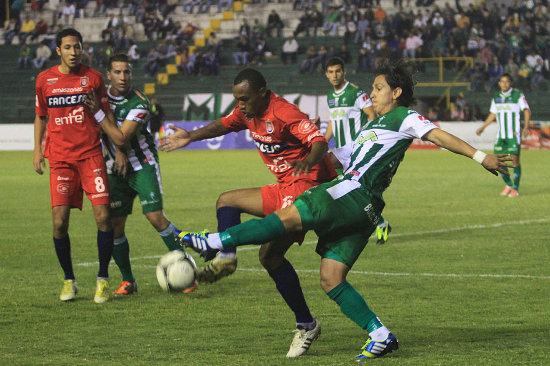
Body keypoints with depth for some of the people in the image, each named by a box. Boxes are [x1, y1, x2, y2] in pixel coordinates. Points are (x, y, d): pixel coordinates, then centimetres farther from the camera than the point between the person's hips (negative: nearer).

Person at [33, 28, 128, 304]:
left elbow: (105, 116, 12)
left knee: (103, 217, -10)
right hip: (60, 159, 0)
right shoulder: (45, 80, 6)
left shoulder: (93, 77, 5)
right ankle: (69, 280, 12)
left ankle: (103, 279, 5)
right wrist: (37, 149, 9)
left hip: (91, 155, 0)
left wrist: (122, 145, 3)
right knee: (59, 222, -7)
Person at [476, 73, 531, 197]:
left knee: (515, 159, -9)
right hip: (501, 135, 5)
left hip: (514, 134, -5)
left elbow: (527, 111, -7)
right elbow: (492, 115, 22)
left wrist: (526, 127, -20)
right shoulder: (496, 98, 11)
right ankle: (508, 185, 18)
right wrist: (482, 128, 22)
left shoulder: (518, 95, -3)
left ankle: (515, 189, -1)